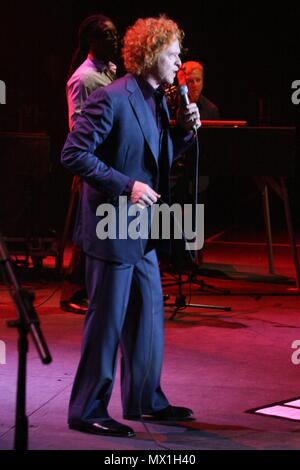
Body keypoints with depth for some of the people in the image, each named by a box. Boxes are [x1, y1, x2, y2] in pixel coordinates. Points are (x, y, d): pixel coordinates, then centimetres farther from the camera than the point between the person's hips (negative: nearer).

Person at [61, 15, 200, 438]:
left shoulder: (157, 101, 11)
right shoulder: (110, 98, -17)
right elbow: (74, 154, -20)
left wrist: (185, 130, 3)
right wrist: (126, 186, -23)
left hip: (142, 232, 9)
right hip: (112, 230, -9)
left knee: (149, 318, 16)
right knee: (106, 323, -2)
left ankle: (145, 400, 29)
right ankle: (88, 411, 9)